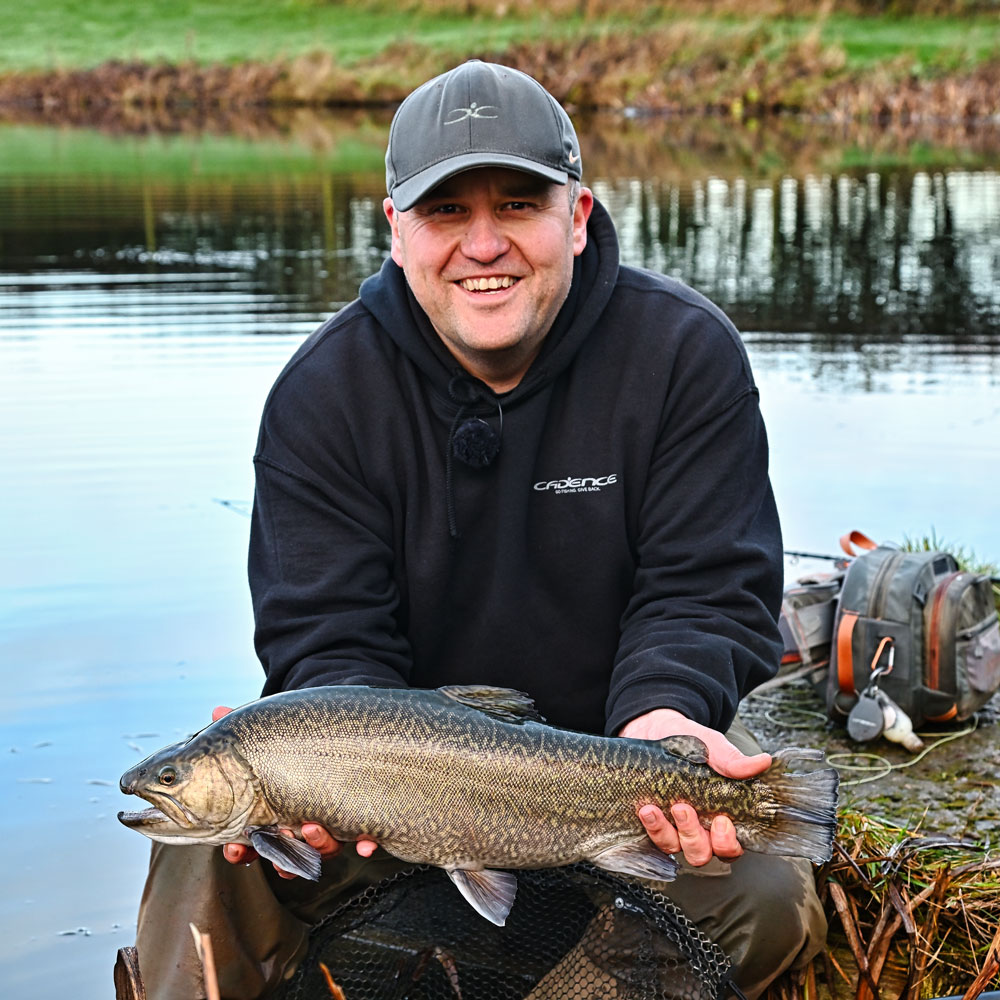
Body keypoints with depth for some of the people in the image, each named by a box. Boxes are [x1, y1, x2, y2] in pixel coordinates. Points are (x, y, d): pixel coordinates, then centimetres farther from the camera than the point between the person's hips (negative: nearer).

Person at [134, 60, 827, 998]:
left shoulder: (686, 353, -10)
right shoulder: (322, 391, -8)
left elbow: (706, 593, -13)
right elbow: (327, 633, -12)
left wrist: (662, 717, -36)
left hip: (615, 738, 0)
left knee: (769, 900, -26)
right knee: (212, 839, -24)